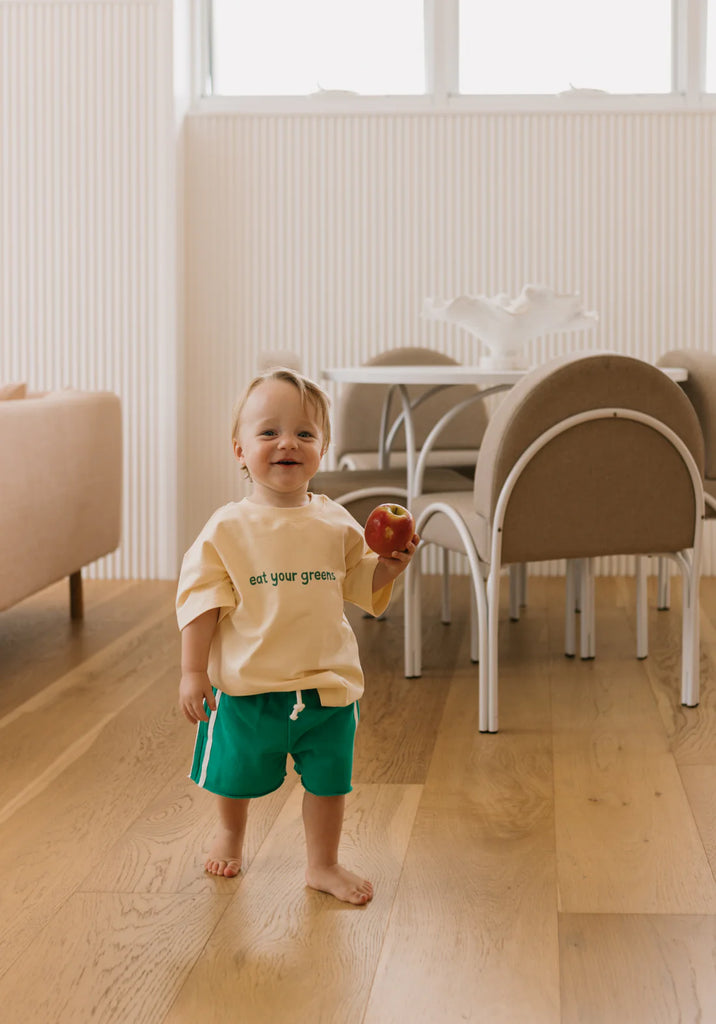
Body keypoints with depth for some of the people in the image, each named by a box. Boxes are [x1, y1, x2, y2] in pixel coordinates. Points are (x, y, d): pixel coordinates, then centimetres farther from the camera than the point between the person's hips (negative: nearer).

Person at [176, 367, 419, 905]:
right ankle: (231, 835, 49)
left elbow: (360, 585, 9)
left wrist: (389, 567, -11)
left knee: (328, 779, 12)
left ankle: (324, 864, 32)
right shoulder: (228, 528, -10)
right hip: (247, 684, -1)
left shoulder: (335, 523, -1)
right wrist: (194, 671, -10)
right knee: (237, 775, 19)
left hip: (328, 684, 1)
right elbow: (202, 599, -8)